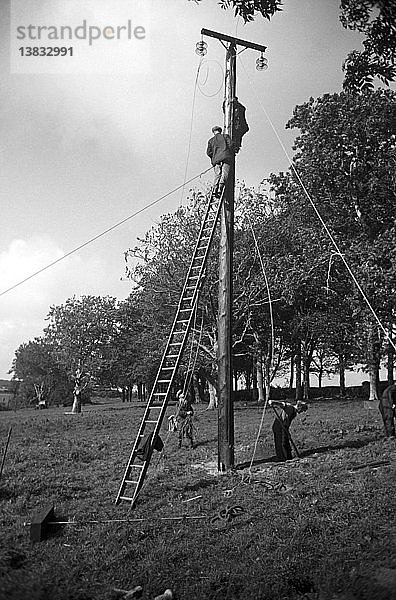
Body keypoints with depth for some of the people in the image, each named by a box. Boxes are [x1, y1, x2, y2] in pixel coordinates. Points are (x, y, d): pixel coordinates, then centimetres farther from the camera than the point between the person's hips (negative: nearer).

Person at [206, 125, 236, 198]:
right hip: (226, 157, -3)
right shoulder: (225, 136, 14)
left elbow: (209, 152, 12)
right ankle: (220, 189, -28)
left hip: (216, 159, 3)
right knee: (224, 173, -11)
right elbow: (231, 144, 0)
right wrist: (232, 153, 11)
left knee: (217, 175, -2)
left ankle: (215, 189, -20)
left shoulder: (211, 140, 20)